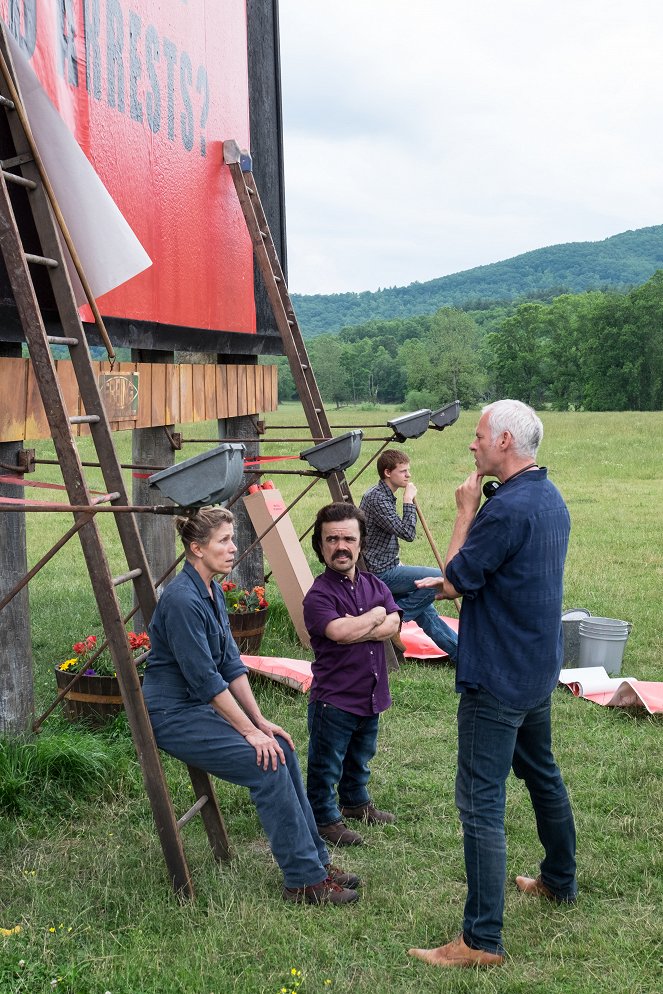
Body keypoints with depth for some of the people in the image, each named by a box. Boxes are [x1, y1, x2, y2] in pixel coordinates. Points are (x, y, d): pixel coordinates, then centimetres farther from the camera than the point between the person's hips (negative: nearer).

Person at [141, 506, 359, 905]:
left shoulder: (214, 593, 8)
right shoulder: (183, 600, -22)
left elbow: (231, 663, 9)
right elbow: (205, 679, -22)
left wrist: (260, 720, 2)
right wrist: (249, 731, -18)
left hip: (203, 706, 9)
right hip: (173, 715, -9)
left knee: (282, 749, -2)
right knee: (267, 765, -17)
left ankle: (316, 860, 8)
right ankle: (304, 881, -8)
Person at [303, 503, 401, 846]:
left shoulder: (375, 585, 4)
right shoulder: (318, 595, -16)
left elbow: (393, 625, -10)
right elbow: (341, 631, -31)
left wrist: (356, 628, -22)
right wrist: (375, 616, -14)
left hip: (370, 696, 7)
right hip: (333, 699, -7)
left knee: (360, 758, 27)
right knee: (326, 766, 6)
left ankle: (356, 802, 47)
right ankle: (325, 818, 23)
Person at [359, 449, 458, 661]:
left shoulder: (385, 495, 15)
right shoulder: (376, 498, -19)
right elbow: (407, 533, -24)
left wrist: (397, 563, 15)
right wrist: (409, 500, -15)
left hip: (385, 569, 10)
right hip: (379, 573, -10)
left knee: (425, 611, 13)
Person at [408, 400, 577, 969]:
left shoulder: (507, 508, -24)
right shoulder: (551, 499, 8)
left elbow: (455, 581, -16)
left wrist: (466, 510, -9)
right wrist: (456, 580, 8)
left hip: (498, 677, -10)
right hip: (539, 667, 10)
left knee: (481, 800, -6)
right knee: (542, 772, 25)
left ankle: (482, 941, -2)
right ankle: (560, 881, 44)